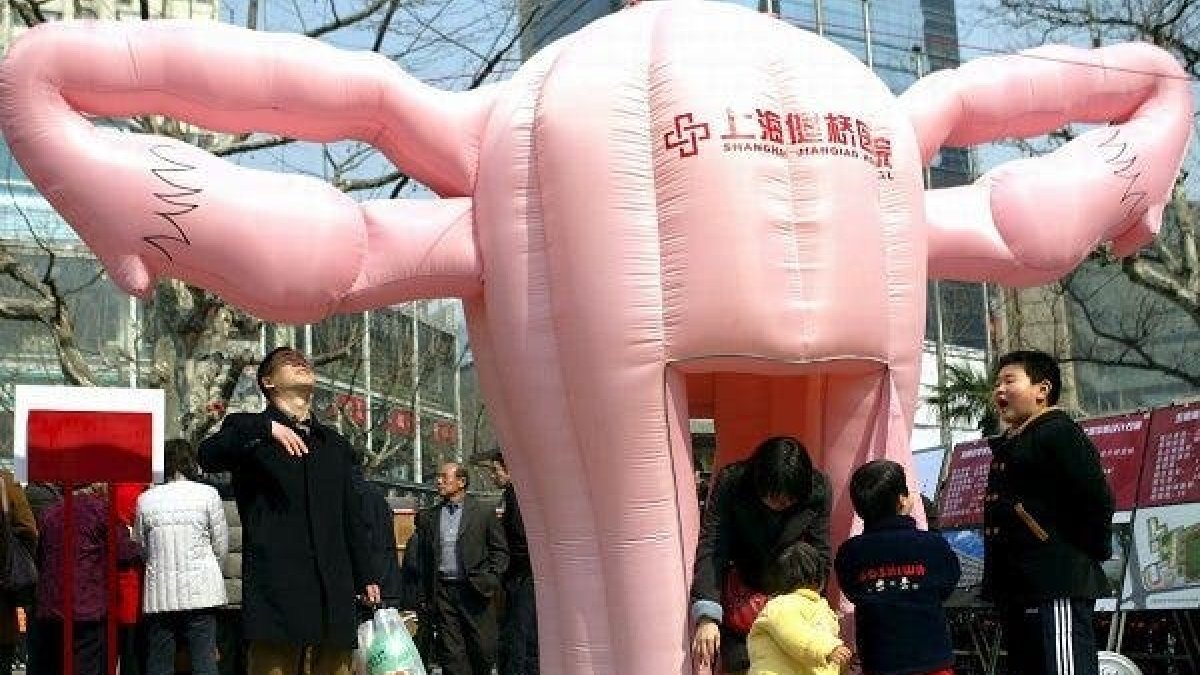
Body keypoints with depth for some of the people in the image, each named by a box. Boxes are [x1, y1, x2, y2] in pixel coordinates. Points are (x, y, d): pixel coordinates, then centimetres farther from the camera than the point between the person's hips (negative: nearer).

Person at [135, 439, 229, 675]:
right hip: (201, 589, -1)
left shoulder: (146, 499, 0)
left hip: (160, 592, 2)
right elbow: (221, 546, 2)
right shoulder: (207, 494, -4)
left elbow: (140, 547, 10)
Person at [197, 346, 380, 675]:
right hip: (277, 587, -4)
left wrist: (366, 576, 20)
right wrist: (265, 429, -20)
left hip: (333, 589, 4)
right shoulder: (248, 430, 11)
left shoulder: (334, 443, 25)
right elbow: (209, 457, -11)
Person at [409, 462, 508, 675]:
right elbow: (420, 558, 12)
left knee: (483, 650, 0)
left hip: (474, 591, -2)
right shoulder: (427, 516, 11)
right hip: (442, 592, 2)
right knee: (451, 654, 0)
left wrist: (490, 578, -8)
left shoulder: (484, 512, 5)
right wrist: (424, 597, 7)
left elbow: (500, 551, 7)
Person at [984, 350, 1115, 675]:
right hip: (1015, 589, 10)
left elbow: (1096, 497, -18)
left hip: (1057, 588, -10)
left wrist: (1092, 551, -10)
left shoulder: (1058, 433, -10)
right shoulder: (1008, 443, 21)